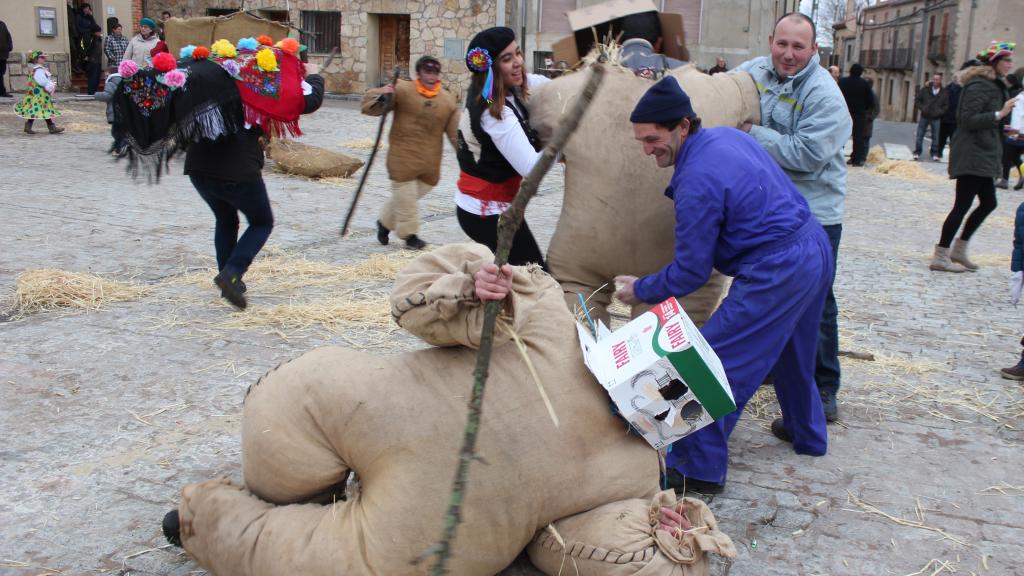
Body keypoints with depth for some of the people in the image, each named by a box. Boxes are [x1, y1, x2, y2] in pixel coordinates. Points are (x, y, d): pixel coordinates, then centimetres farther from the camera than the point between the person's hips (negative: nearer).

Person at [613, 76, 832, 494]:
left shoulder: (698, 181, -22)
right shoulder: (728, 135, 5)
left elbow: (690, 272, -17)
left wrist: (640, 290, -1)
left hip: (776, 272, -10)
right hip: (815, 248, 10)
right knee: (791, 351, 29)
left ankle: (700, 468, -1)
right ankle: (806, 433, 48)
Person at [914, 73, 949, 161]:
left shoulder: (944, 92, 1)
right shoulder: (925, 89, 0)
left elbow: (946, 105, 4)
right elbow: (917, 100, 4)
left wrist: (940, 112, -12)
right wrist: (922, 108, -10)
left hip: (936, 118, 0)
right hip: (924, 117, 0)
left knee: (935, 137, 4)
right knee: (920, 135, 2)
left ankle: (935, 154, 12)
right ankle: (917, 153, 11)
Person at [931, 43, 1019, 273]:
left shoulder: (995, 86, 18)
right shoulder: (978, 86, -14)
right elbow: (968, 120, -22)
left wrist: (1004, 129, 13)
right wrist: (1000, 114, -24)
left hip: (983, 156, 10)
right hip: (972, 156, -10)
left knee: (988, 203, 12)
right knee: (963, 205, -8)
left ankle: (959, 250, 21)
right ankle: (940, 257, -2)